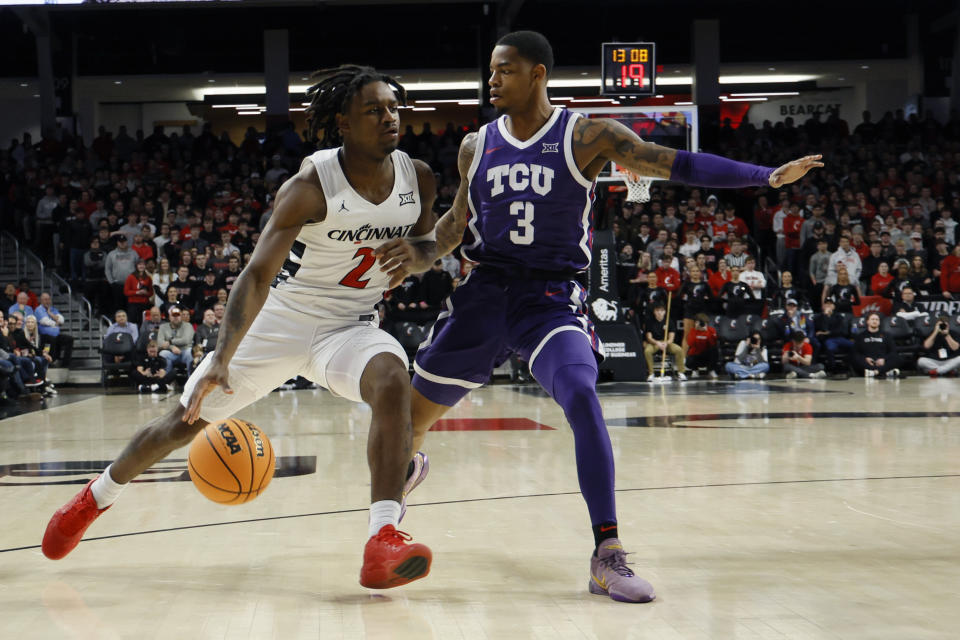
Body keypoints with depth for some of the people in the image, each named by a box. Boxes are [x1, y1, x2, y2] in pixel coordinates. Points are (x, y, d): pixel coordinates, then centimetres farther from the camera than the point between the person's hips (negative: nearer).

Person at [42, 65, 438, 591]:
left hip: (350, 325, 2)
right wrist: (222, 359, -41)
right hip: (281, 317, -2)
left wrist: (416, 252, -15)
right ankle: (96, 496, 37)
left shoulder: (419, 178, -8)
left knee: (391, 381, -33)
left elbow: (426, 241, 12)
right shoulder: (310, 186, -23)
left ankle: (382, 543, -36)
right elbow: (257, 274, -29)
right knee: (185, 422, 7)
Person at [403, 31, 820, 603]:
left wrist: (768, 176, -19)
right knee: (415, 412, 11)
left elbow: (677, 164, -10)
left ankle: (608, 555, -27)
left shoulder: (586, 136, -5)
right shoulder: (476, 147, 7)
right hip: (485, 292, 4)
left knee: (581, 395, -30)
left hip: (552, 298, -3)